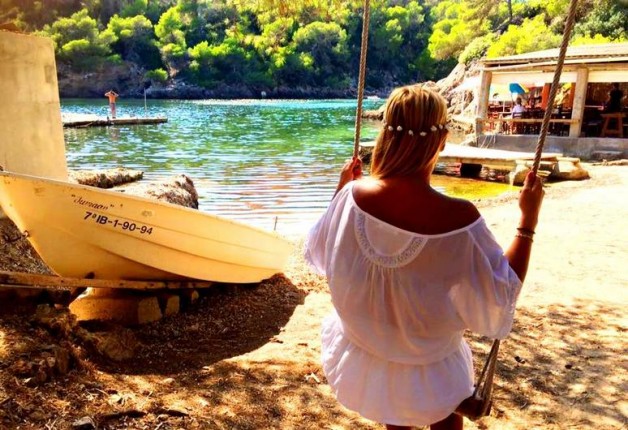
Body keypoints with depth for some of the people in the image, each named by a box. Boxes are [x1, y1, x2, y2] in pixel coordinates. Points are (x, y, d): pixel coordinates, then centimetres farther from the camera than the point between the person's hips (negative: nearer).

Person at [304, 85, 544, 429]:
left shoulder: (354, 194, -24)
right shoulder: (458, 217, -32)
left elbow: (317, 253, -4)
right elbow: (500, 297, -16)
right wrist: (528, 220, -11)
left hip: (362, 360, 3)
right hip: (429, 372, -2)